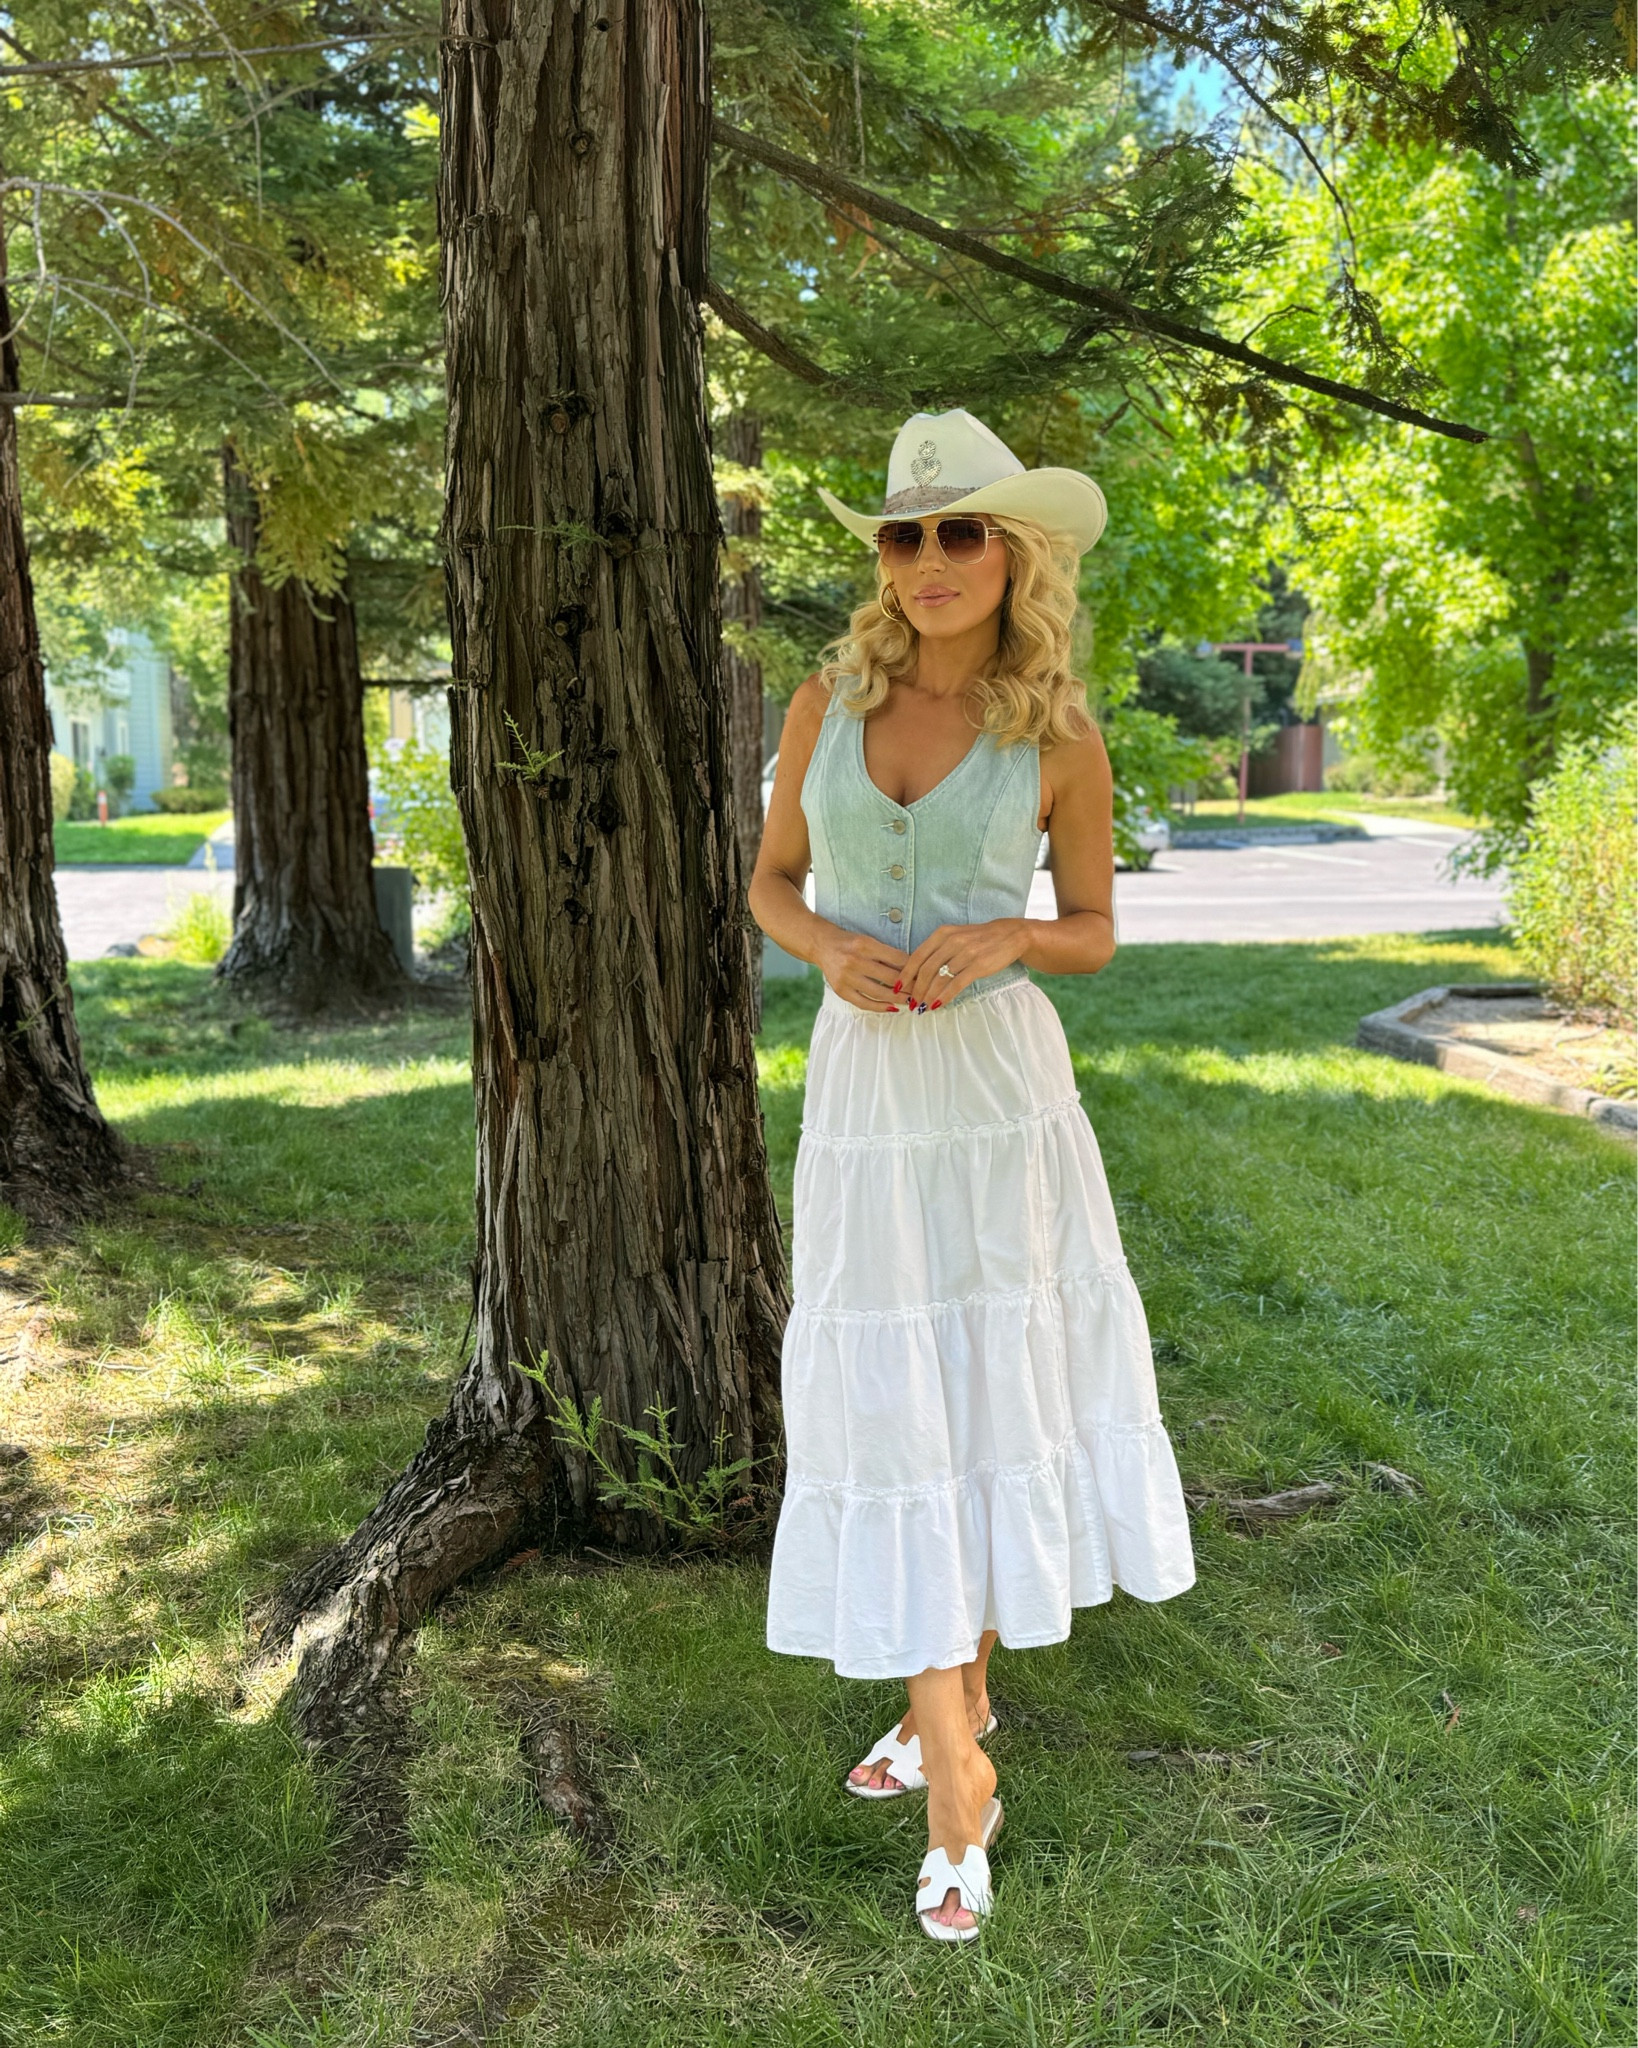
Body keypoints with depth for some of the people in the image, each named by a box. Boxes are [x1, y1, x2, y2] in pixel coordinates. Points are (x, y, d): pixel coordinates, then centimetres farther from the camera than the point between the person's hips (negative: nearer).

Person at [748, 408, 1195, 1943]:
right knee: (890, 1408, 0)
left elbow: (1093, 937, 5)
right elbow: (772, 886, 8)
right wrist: (832, 948, -14)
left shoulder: (1062, 741, -3)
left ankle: (961, 1689, 30)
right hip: (863, 1089, 1)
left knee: (1001, 1388, 7)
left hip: (1001, 1087, -1)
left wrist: (1002, 941, -17)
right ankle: (958, 1771, 12)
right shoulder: (829, 698, 1)